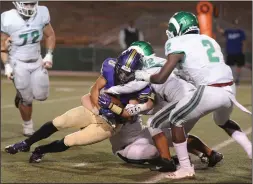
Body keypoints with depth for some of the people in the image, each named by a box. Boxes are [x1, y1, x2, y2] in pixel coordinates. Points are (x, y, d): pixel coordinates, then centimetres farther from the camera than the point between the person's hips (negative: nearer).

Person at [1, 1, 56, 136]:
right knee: (27, 99, 0)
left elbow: (50, 36, 6)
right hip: (18, 63, -4)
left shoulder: (41, 14, -10)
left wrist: (49, 55, -3)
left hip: (37, 61, 4)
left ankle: (22, 94, 31)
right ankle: (27, 125, 26)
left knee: (41, 95, -1)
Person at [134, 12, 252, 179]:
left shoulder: (178, 44, 1)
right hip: (230, 89, 7)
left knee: (176, 120, 12)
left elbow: (161, 78, -2)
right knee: (223, 121, 37)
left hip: (210, 92, -7)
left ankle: (186, 168, 11)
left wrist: (143, 76, 17)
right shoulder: (209, 40, 21)